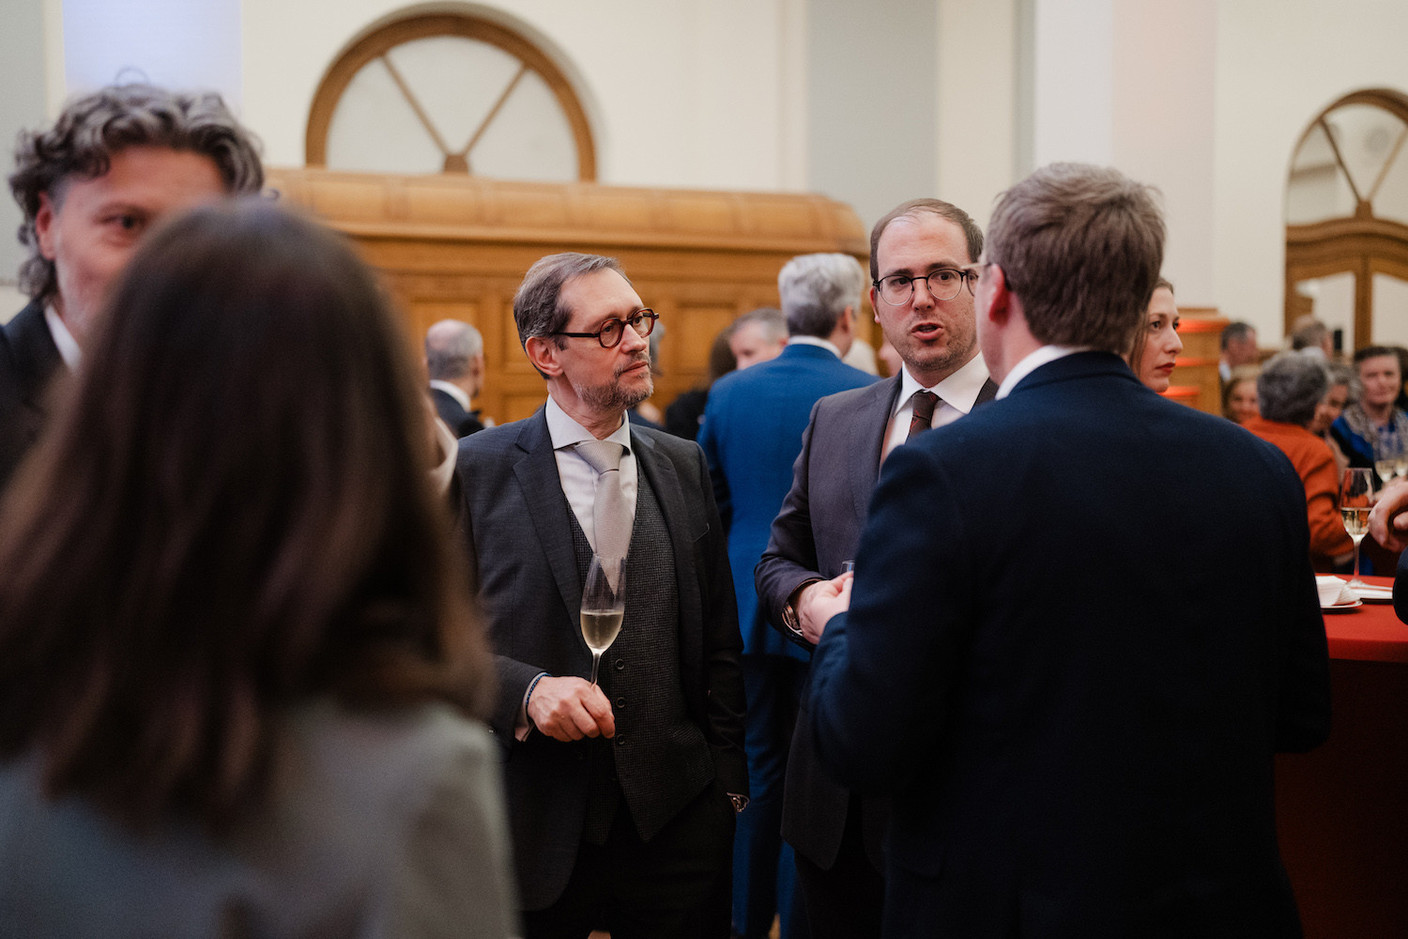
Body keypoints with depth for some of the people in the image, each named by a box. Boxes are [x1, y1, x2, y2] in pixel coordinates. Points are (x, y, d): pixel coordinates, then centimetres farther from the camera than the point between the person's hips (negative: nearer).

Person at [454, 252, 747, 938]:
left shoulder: (684, 466, 8)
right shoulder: (473, 470, -4)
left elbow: (719, 642, 9)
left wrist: (729, 782, 7)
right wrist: (527, 690, -20)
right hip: (535, 828, -2)